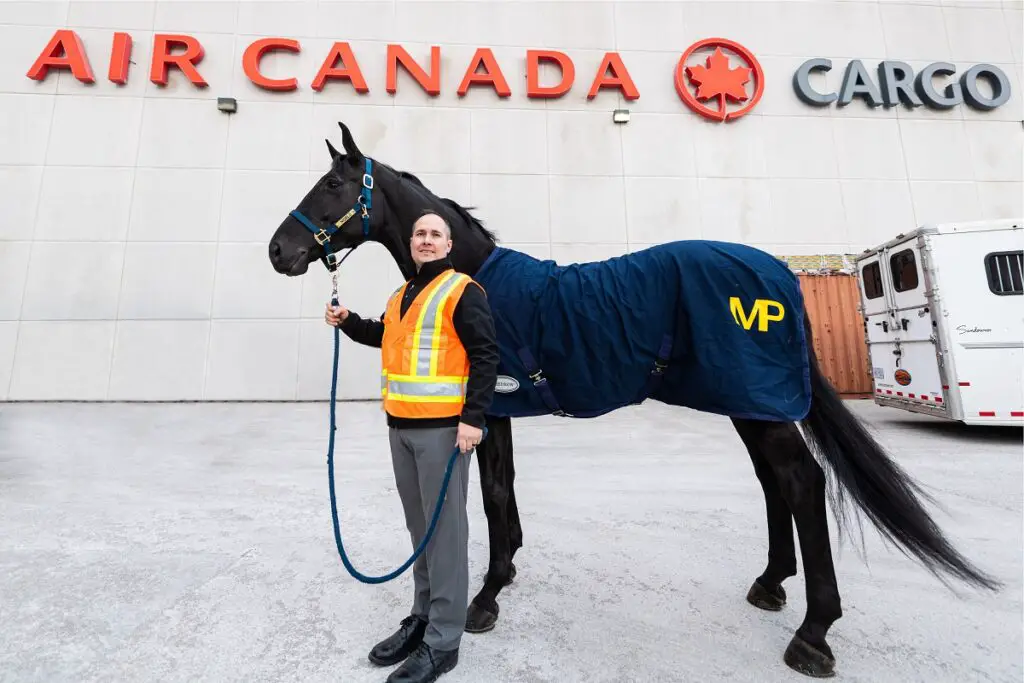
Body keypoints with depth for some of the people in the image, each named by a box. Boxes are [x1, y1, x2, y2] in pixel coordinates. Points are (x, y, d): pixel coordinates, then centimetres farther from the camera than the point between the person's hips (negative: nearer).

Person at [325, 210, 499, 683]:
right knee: (418, 526, 19)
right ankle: (422, 616, 36)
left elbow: (485, 356, -14)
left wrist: (473, 418, -21)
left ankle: (443, 641, 19)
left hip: (442, 428, -8)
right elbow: (384, 336, 32)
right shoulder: (401, 295, 17)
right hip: (400, 426, 8)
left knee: (446, 529, 3)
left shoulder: (464, 291, -7)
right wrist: (348, 322, 16)